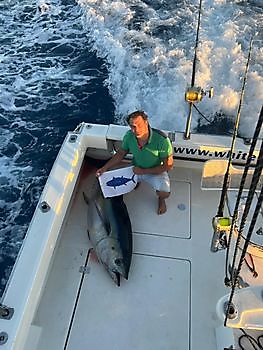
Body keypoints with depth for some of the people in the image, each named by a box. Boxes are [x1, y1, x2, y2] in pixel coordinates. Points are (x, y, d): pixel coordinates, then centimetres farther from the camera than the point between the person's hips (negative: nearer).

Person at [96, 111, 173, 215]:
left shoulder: (161, 140, -30)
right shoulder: (129, 136, -18)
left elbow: (168, 165, -21)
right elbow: (121, 153, 2)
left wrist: (143, 171, -21)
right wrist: (105, 168, -7)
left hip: (156, 171, -4)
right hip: (136, 169, 4)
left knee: (164, 193, -29)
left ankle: (161, 199, 11)